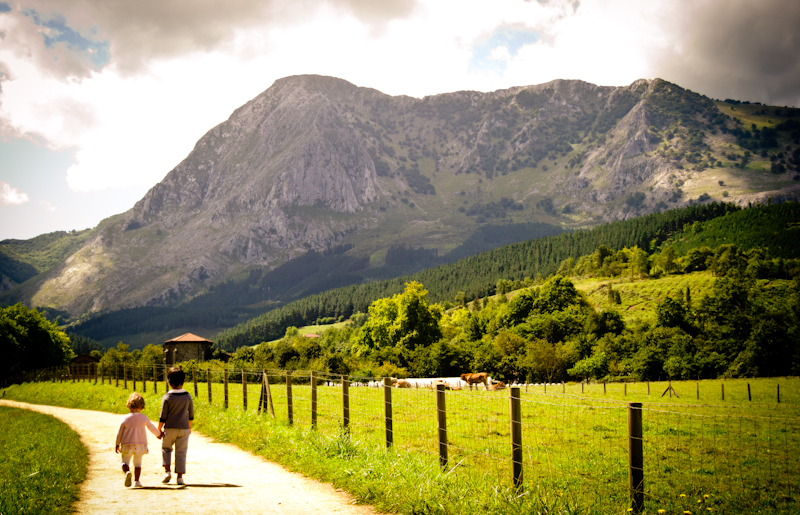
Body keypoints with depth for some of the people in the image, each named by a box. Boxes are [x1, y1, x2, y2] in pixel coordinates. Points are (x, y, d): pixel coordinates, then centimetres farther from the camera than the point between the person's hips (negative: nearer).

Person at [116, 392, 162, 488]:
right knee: (137, 463, 14)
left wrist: (117, 444, 9)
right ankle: (137, 481, 8)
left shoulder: (125, 418, -7)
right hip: (140, 444, 2)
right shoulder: (144, 418, -4)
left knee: (125, 462, 6)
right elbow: (152, 428, 9)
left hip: (127, 445, -1)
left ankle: (127, 472, -24)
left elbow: (119, 433, -2)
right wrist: (158, 434, 29)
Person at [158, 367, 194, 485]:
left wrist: (159, 429, 2)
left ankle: (167, 471, 5)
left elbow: (163, 416, -8)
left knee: (166, 449, 19)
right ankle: (180, 477, 5)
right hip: (184, 428, 2)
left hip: (170, 428, -2)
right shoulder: (188, 396, 0)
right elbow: (191, 414, 9)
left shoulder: (167, 397, -10)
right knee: (181, 453, 7)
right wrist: (189, 427, 23)